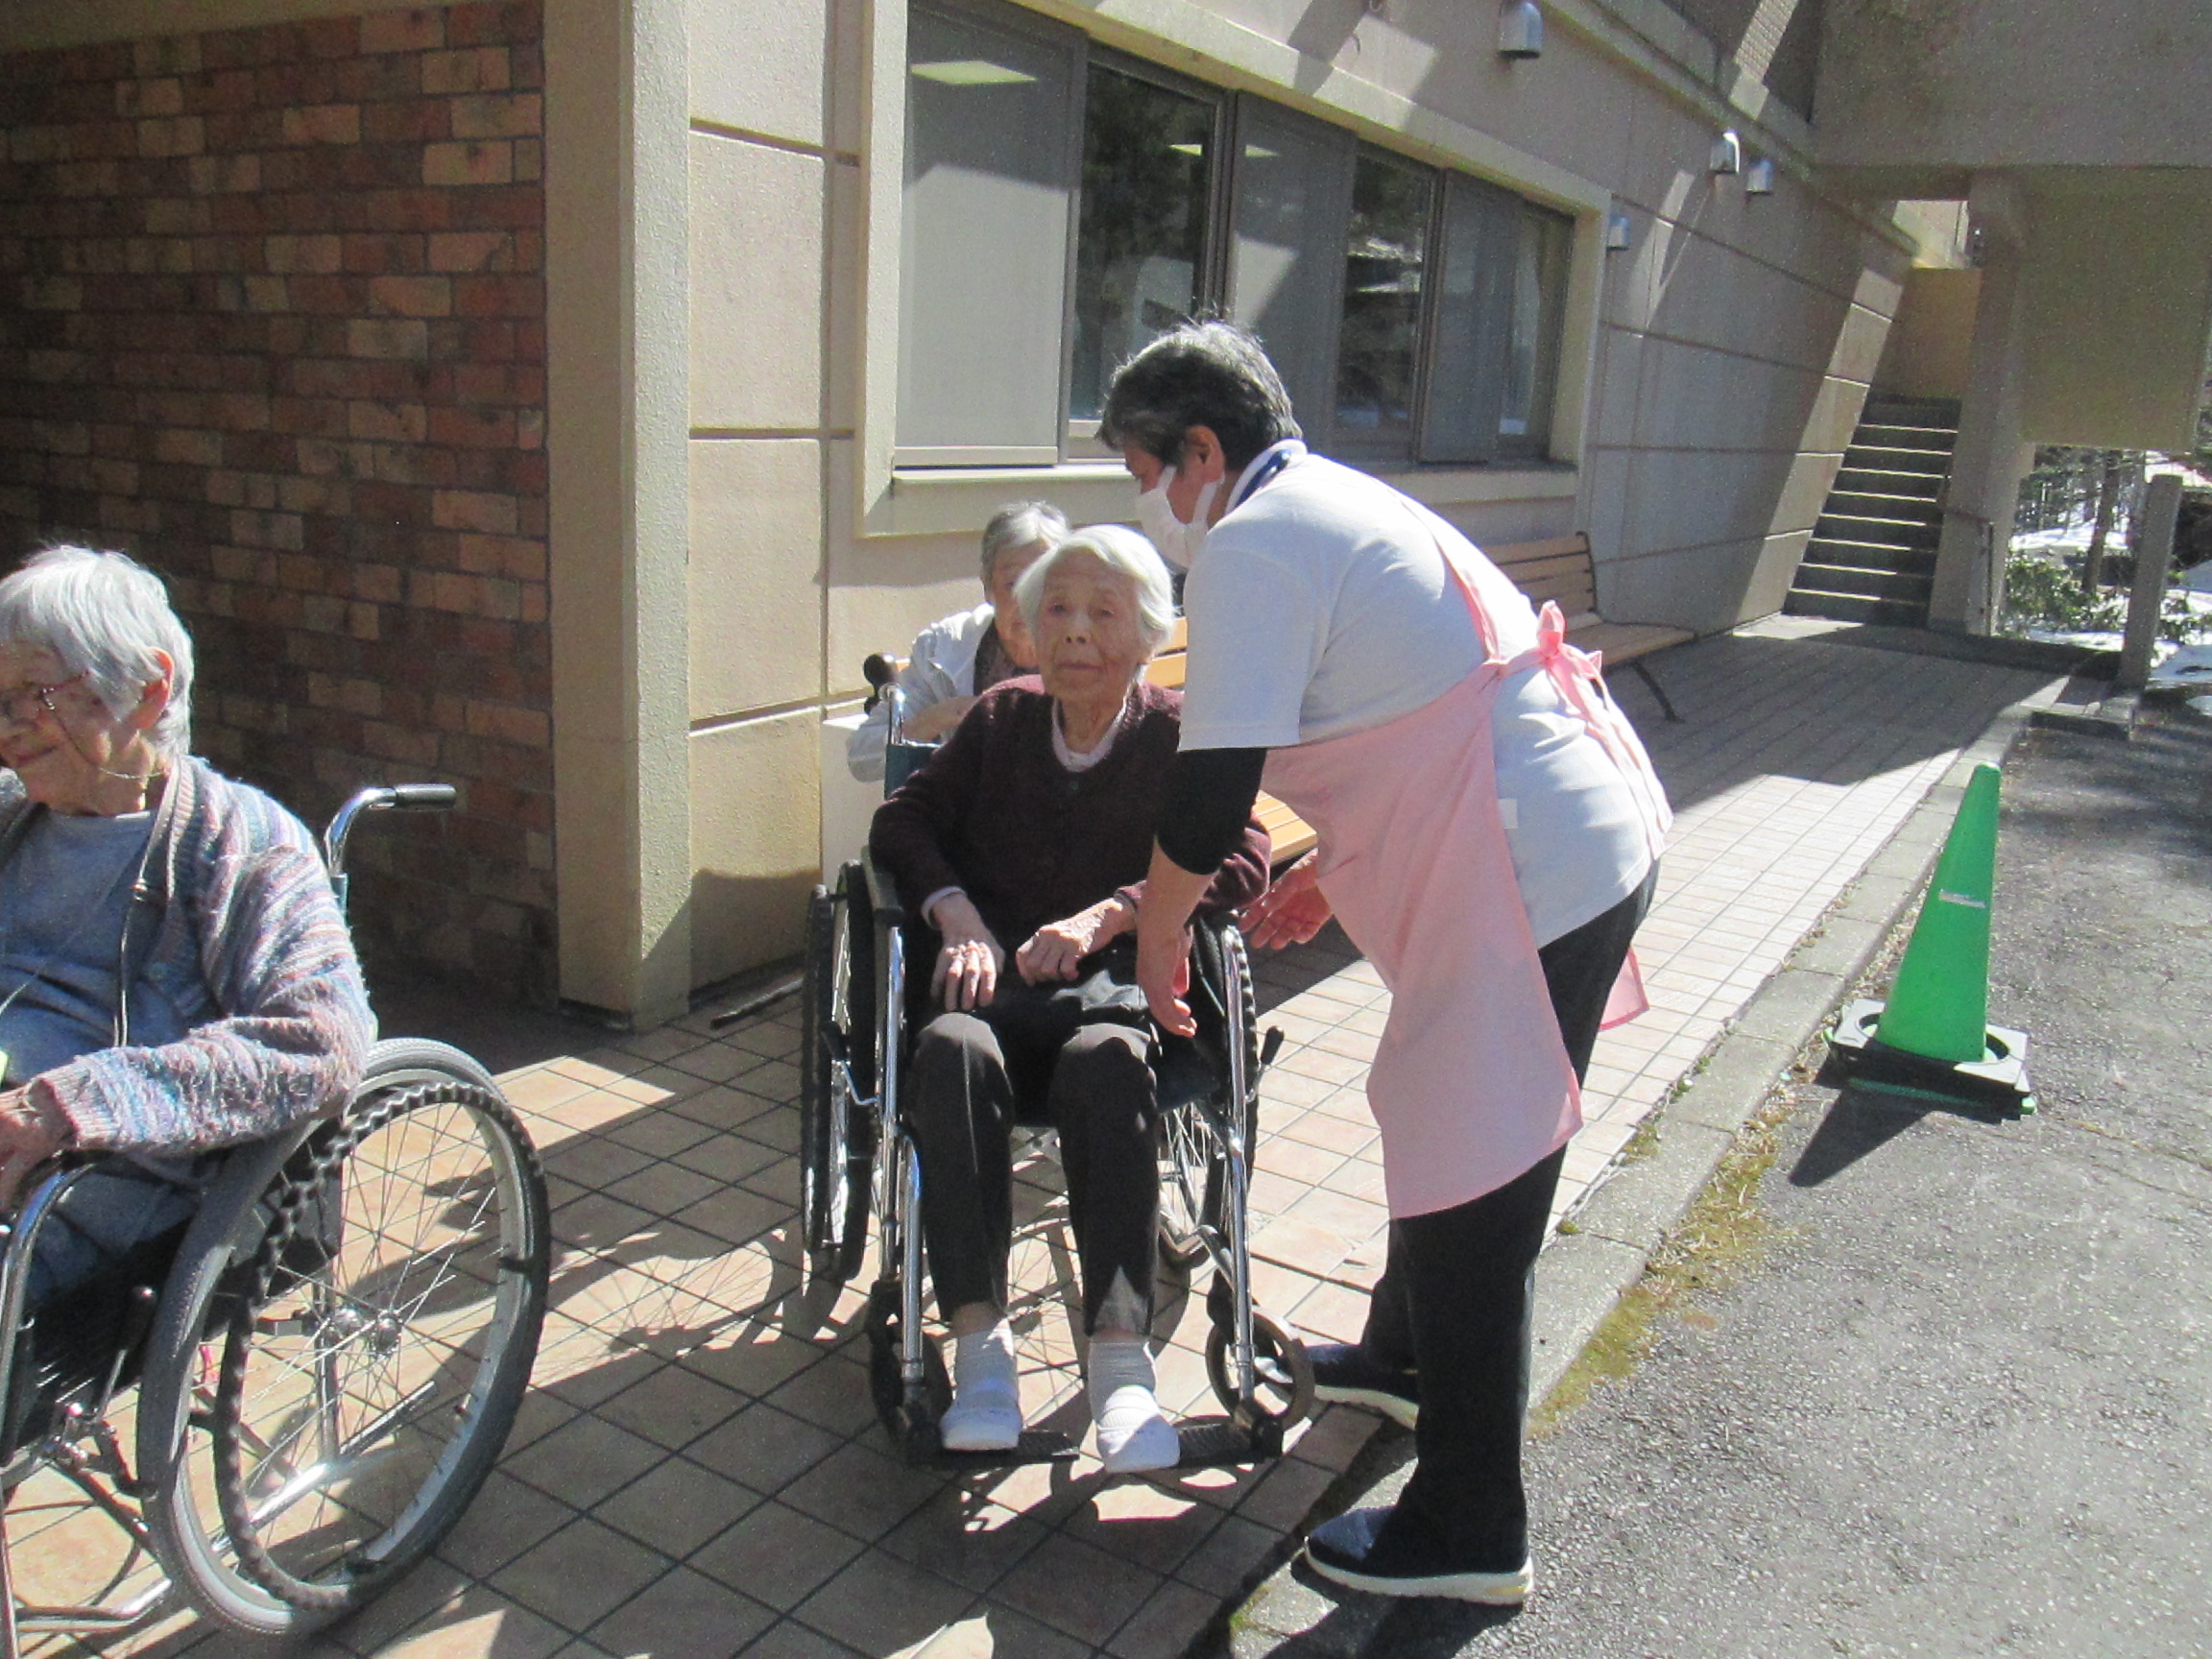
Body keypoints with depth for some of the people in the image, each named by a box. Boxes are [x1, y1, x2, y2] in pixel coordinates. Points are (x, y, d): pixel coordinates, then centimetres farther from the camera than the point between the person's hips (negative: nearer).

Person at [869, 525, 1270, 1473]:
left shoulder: (1177, 734, 7)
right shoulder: (1002, 719, 16)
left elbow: (1241, 859, -5)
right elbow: (903, 822, 14)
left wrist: (1103, 916, -17)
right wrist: (958, 915, -7)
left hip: (1117, 984, -2)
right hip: (993, 976, 2)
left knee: (1104, 1062, -37)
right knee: (953, 1048, -33)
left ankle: (1119, 1349, -35)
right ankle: (980, 1339, -32)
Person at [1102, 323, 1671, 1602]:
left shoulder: (1251, 544, -12)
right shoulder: (1339, 503, 19)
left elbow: (1211, 792, -18)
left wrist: (1157, 933, -1)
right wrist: (1329, 876, 24)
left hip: (1535, 879, -11)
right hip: (1598, 835, 11)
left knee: (1473, 1194, 1)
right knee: (1443, 1128, 26)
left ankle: (1469, 1535, 18)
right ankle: (1405, 1358, 48)